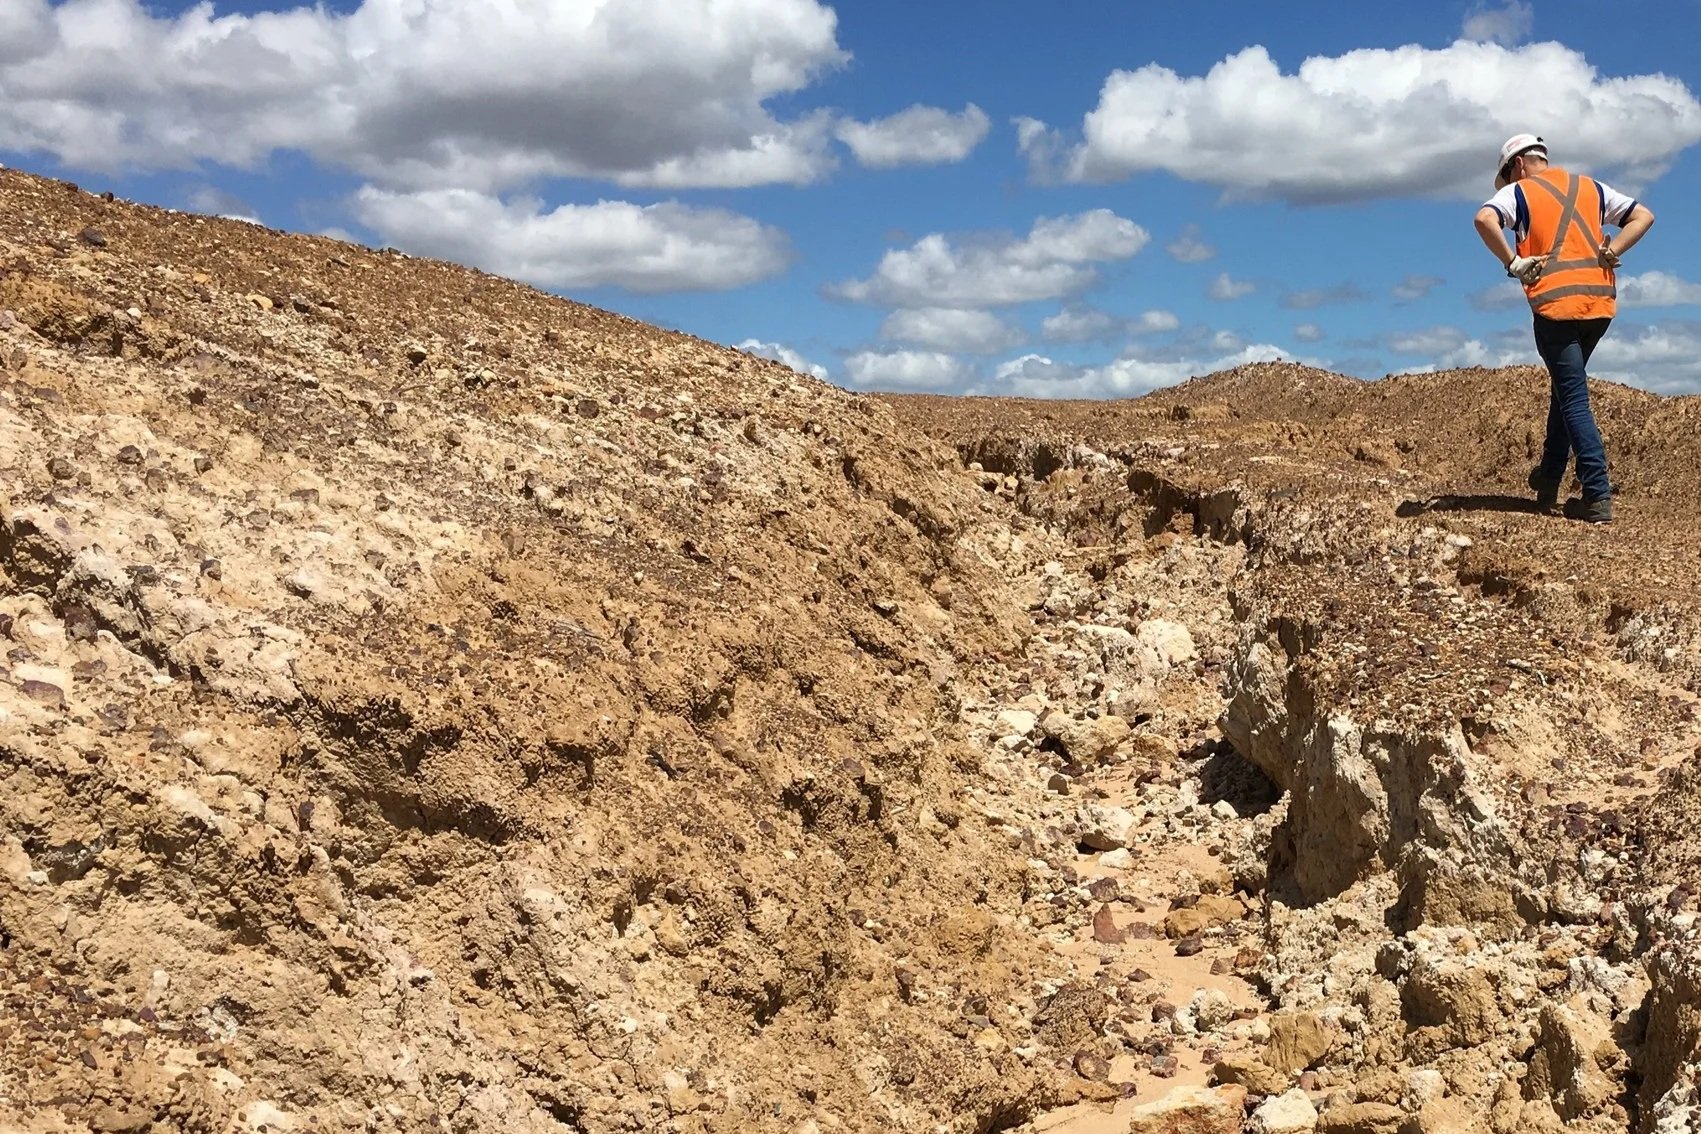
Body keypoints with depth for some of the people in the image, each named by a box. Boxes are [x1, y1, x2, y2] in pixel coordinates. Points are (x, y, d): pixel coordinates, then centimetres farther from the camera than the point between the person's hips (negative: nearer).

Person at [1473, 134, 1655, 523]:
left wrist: (1511, 263, -9)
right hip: (1600, 302, 5)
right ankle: (1549, 478, 27)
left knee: (1574, 400, -5)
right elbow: (1643, 216, 16)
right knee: (1565, 387, 22)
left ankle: (1598, 497, -11)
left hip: (1556, 302, -5)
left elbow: (1484, 219, -16)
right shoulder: (1590, 188, 21)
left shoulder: (1518, 192, 5)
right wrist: (1609, 253, 6)